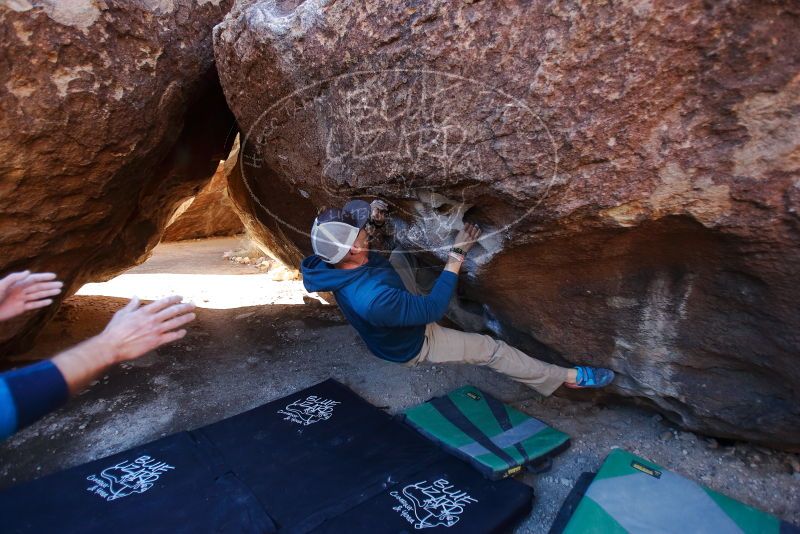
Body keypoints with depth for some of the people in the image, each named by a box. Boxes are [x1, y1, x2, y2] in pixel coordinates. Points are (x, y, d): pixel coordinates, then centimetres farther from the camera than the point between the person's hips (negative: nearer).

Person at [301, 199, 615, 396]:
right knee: (491, 349, -1)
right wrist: (456, 255, -31)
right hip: (413, 346, -7)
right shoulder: (373, 298, -47)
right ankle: (567, 377, 15)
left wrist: (370, 214, -13)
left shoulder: (336, 264, -22)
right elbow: (434, 309, -34)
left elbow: (340, 224, 5)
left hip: (400, 318, 8)